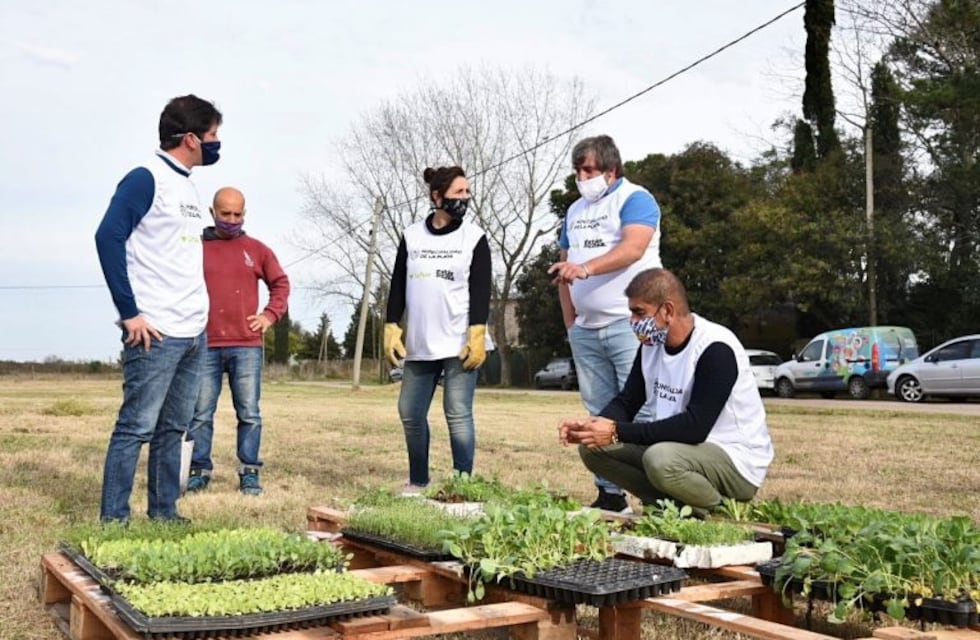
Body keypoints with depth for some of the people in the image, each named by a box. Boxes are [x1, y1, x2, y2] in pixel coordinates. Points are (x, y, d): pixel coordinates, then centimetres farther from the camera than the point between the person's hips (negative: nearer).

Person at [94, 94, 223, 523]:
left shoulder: (187, 186, 17)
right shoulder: (146, 179, -8)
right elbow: (109, 238, -16)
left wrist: (198, 316, 14)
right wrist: (130, 313, -17)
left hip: (194, 332, 8)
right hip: (157, 332, -8)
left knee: (174, 427, 11)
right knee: (137, 427, -5)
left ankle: (163, 512, 19)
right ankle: (113, 520, 2)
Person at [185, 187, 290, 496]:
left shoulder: (257, 249, 9)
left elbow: (280, 282, 17)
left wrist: (270, 315, 6)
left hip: (246, 346, 1)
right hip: (205, 346, 0)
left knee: (249, 414, 2)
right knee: (200, 414, 3)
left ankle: (250, 473, 9)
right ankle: (199, 471, 12)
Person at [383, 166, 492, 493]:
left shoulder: (474, 237, 1)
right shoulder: (412, 235, 9)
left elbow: (481, 290, -5)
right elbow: (398, 286, 11)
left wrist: (477, 336, -13)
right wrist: (391, 328, 3)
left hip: (459, 344, -4)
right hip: (419, 345, 4)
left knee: (458, 414, -5)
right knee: (410, 413, 7)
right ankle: (418, 481, 22)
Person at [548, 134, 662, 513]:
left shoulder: (635, 199, -2)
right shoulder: (575, 211, 20)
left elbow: (633, 248, -19)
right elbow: (564, 268, 20)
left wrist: (586, 268, -32)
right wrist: (570, 321, 12)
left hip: (629, 325, -7)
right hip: (586, 329, 7)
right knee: (599, 416, 8)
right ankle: (608, 494, 13)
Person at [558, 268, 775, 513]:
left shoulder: (716, 350, -24)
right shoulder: (652, 343, 1)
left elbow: (694, 427, -31)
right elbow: (626, 402, 4)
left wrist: (618, 432, -30)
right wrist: (590, 425, -19)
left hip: (738, 462, -8)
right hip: (683, 449, 8)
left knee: (661, 458, -37)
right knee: (594, 447, -3)